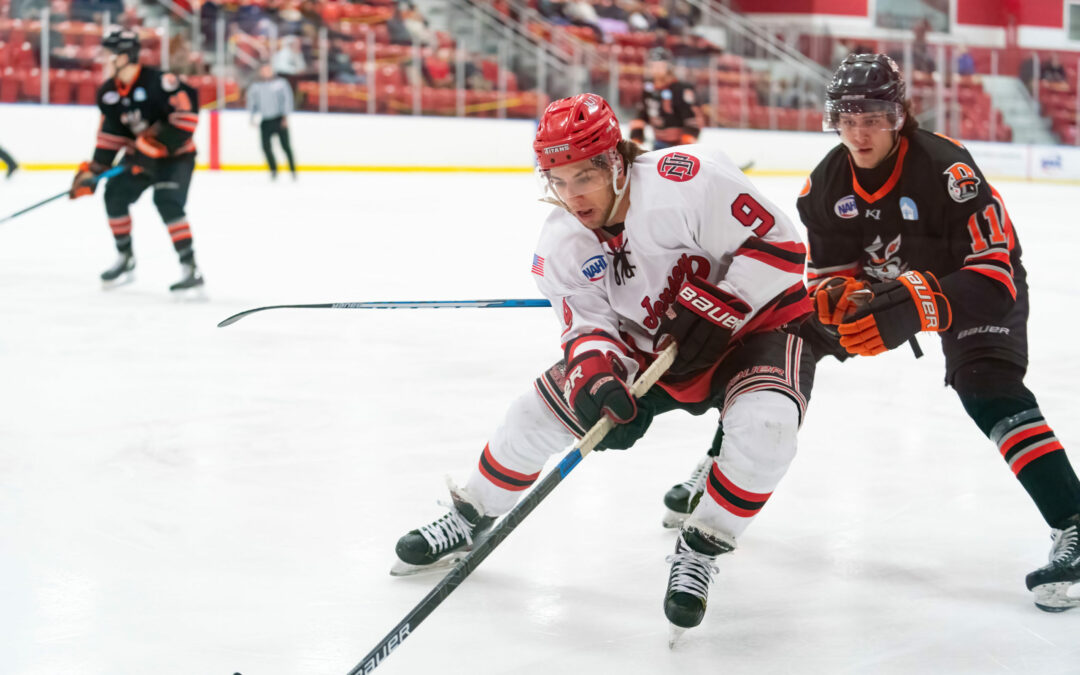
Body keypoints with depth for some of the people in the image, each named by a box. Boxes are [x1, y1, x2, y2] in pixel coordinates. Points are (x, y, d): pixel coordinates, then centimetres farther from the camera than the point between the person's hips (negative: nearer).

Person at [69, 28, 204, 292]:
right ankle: (125, 257, 17)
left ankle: (190, 268, -22)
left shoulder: (157, 82, -24)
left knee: (167, 201, -25)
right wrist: (93, 170, 1)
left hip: (175, 154, -8)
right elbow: (110, 133, 7)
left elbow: (187, 110, -29)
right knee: (115, 194, -1)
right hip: (139, 154, 8)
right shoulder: (108, 93, 0)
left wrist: (159, 142, -30)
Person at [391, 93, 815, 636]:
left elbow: (779, 244, -27)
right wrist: (594, 367, -33)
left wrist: (716, 309, -31)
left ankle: (701, 549, -11)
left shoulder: (689, 180, -30)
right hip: (652, 346, 5)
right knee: (539, 411, -2)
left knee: (765, 424, -36)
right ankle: (471, 519, 23)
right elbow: (587, 322, -11)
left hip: (757, 322, -5)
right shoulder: (561, 243, -9)